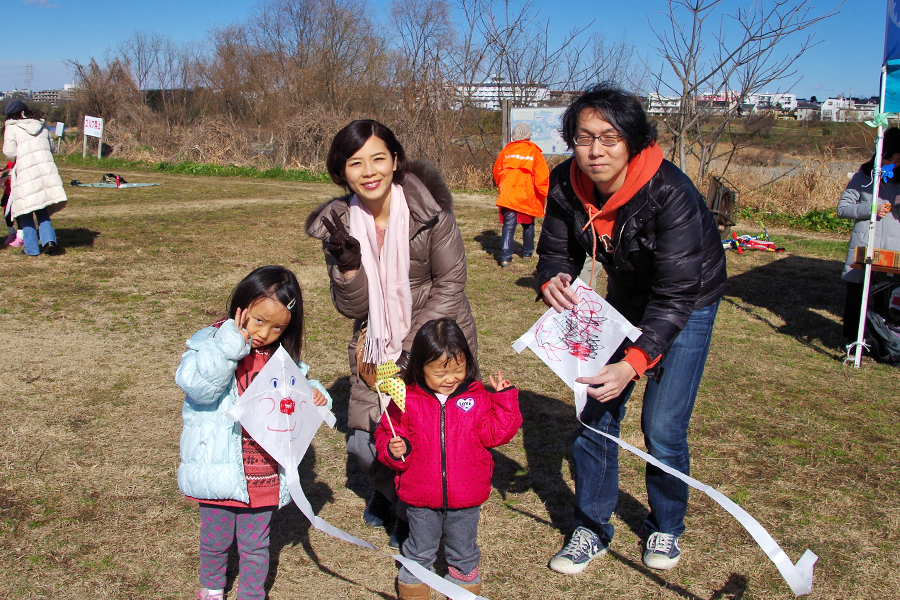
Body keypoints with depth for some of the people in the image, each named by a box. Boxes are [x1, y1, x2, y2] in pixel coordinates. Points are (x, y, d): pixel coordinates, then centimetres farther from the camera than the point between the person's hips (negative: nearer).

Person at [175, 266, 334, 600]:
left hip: (263, 475, 3)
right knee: (216, 539, 19)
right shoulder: (211, 343, -11)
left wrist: (314, 396, -6)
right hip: (221, 470, -2)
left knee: (255, 544, 17)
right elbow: (197, 386, -28)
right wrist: (230, 344, -32)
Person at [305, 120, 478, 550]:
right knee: (363, 443, 2)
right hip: (376, 345, 3)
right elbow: (353, 309, -5)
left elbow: (449, 286, -10)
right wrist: (348, 267, -25)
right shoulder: (339, 224, -7)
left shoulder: (429, 209, -17)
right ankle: (391, 491, 39)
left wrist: (411, 348, -14)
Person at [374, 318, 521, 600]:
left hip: (465, 500, 1)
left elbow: (494, 433, -10)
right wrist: (392, 449, -22)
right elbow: (386, 435, -2)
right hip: (420, 500, -1)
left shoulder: (477, 397, -5)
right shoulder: (407, 400, -9)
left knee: (464, 554, 21)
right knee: (419, 553, 19)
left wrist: (504, 398, -15)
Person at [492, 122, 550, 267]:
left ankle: (505, 256, -15)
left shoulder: (507, 150, 4)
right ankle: (527, 252, 30)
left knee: (508, 226, -3)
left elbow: (497, 171, 12)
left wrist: (501, 186, 28)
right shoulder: (534, 151, -3)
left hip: (508, 195, 1)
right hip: (527, 196, -1)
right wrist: (546, 194, 0)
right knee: (528, 225, 19)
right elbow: (542, 176, -8)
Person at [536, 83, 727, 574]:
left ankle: (667, 528, 23)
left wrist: (635, 362, -47)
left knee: (662, 427, -6)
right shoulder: (566, 184, -20)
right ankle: (592, 528, 20)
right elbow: (556, 250, -9)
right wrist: (553, 280, -34)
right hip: (627, 294, 5)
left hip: (689, 301, -4)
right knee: (595, 410, 2)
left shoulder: (670, 193, -35)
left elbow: (675, 294, -35)